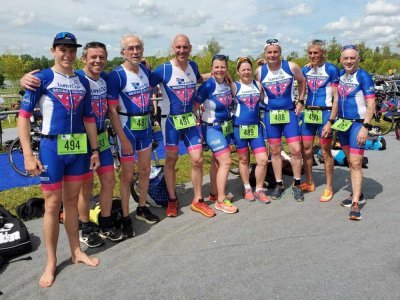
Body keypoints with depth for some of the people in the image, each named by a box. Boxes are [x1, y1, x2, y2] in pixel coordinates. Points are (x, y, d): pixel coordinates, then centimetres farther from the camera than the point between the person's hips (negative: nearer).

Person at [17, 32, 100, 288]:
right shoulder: (42, 79, -5)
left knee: (72, 201, 14)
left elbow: (89, 118, 12)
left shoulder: (82, 82, 8)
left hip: (78, 148, 4)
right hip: (52, 147, -4)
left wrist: (95, 149, 9)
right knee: (53, 204, 3)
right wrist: (28, 154, -13)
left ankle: (76, 252, 27)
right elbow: (24, 116, -7)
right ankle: (51, 261, 17)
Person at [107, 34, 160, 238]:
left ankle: (142, 209, 31)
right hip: (126, 128, -6)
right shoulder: (116, 75, -14)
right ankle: (125, 217, 14)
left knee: (145, 171, 14)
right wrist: (123, 138, -20)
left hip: (145, 127, 6)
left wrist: (151, 123, 15)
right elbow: (112, 110, -16)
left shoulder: (145, 70, 5)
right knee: (127, 174, 1)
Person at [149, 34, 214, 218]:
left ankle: (198, 201, 16)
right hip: (170, 120, -4)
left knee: (197, 160, 1)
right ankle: (172, 200, 24)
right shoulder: (163, 70, -13)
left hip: (189, 119, 4)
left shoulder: (193, 66, 4)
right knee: (171, 160, 7)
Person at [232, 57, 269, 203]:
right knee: (243, 159, 9)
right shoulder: (234, 86, -3)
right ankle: (247, 189, 26)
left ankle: (259, 190, 14)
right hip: (239, 127, -3)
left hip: (256, 126, 3)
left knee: (263, 160, -4)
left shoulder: (258, 85, 8)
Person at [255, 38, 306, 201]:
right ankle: (279, 184, 22)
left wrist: (301, 101, 6)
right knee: (275, 151, 8)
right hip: (270, 115, 1)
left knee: (295, 150, -5)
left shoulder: (291, 67, -6)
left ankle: (296, 184, 13)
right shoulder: (260, 71, -3)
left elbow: (302, 81, 11)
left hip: (289, 113, -1)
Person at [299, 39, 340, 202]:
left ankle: (328, 188, 13)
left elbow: (336, 97, -9)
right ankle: (309, 183, 24)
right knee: (306, 149, 8)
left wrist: (330, 121, -15)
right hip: (308, 113, 5)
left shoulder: (331, 70, -6)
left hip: (325, 113, -5)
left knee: (325, 152, 1)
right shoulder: (305, 70, 8)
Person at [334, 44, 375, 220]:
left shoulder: (363, 76, -10)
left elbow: (371, 105, -13)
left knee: (356, 163, -10)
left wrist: (365, 127, -20)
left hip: (358, 124, -6)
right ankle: (357, 194, 26)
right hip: (342, 123, 7)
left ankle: (355, 204, -7)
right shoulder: (340, 75, 8)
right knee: (350, 161, 13)